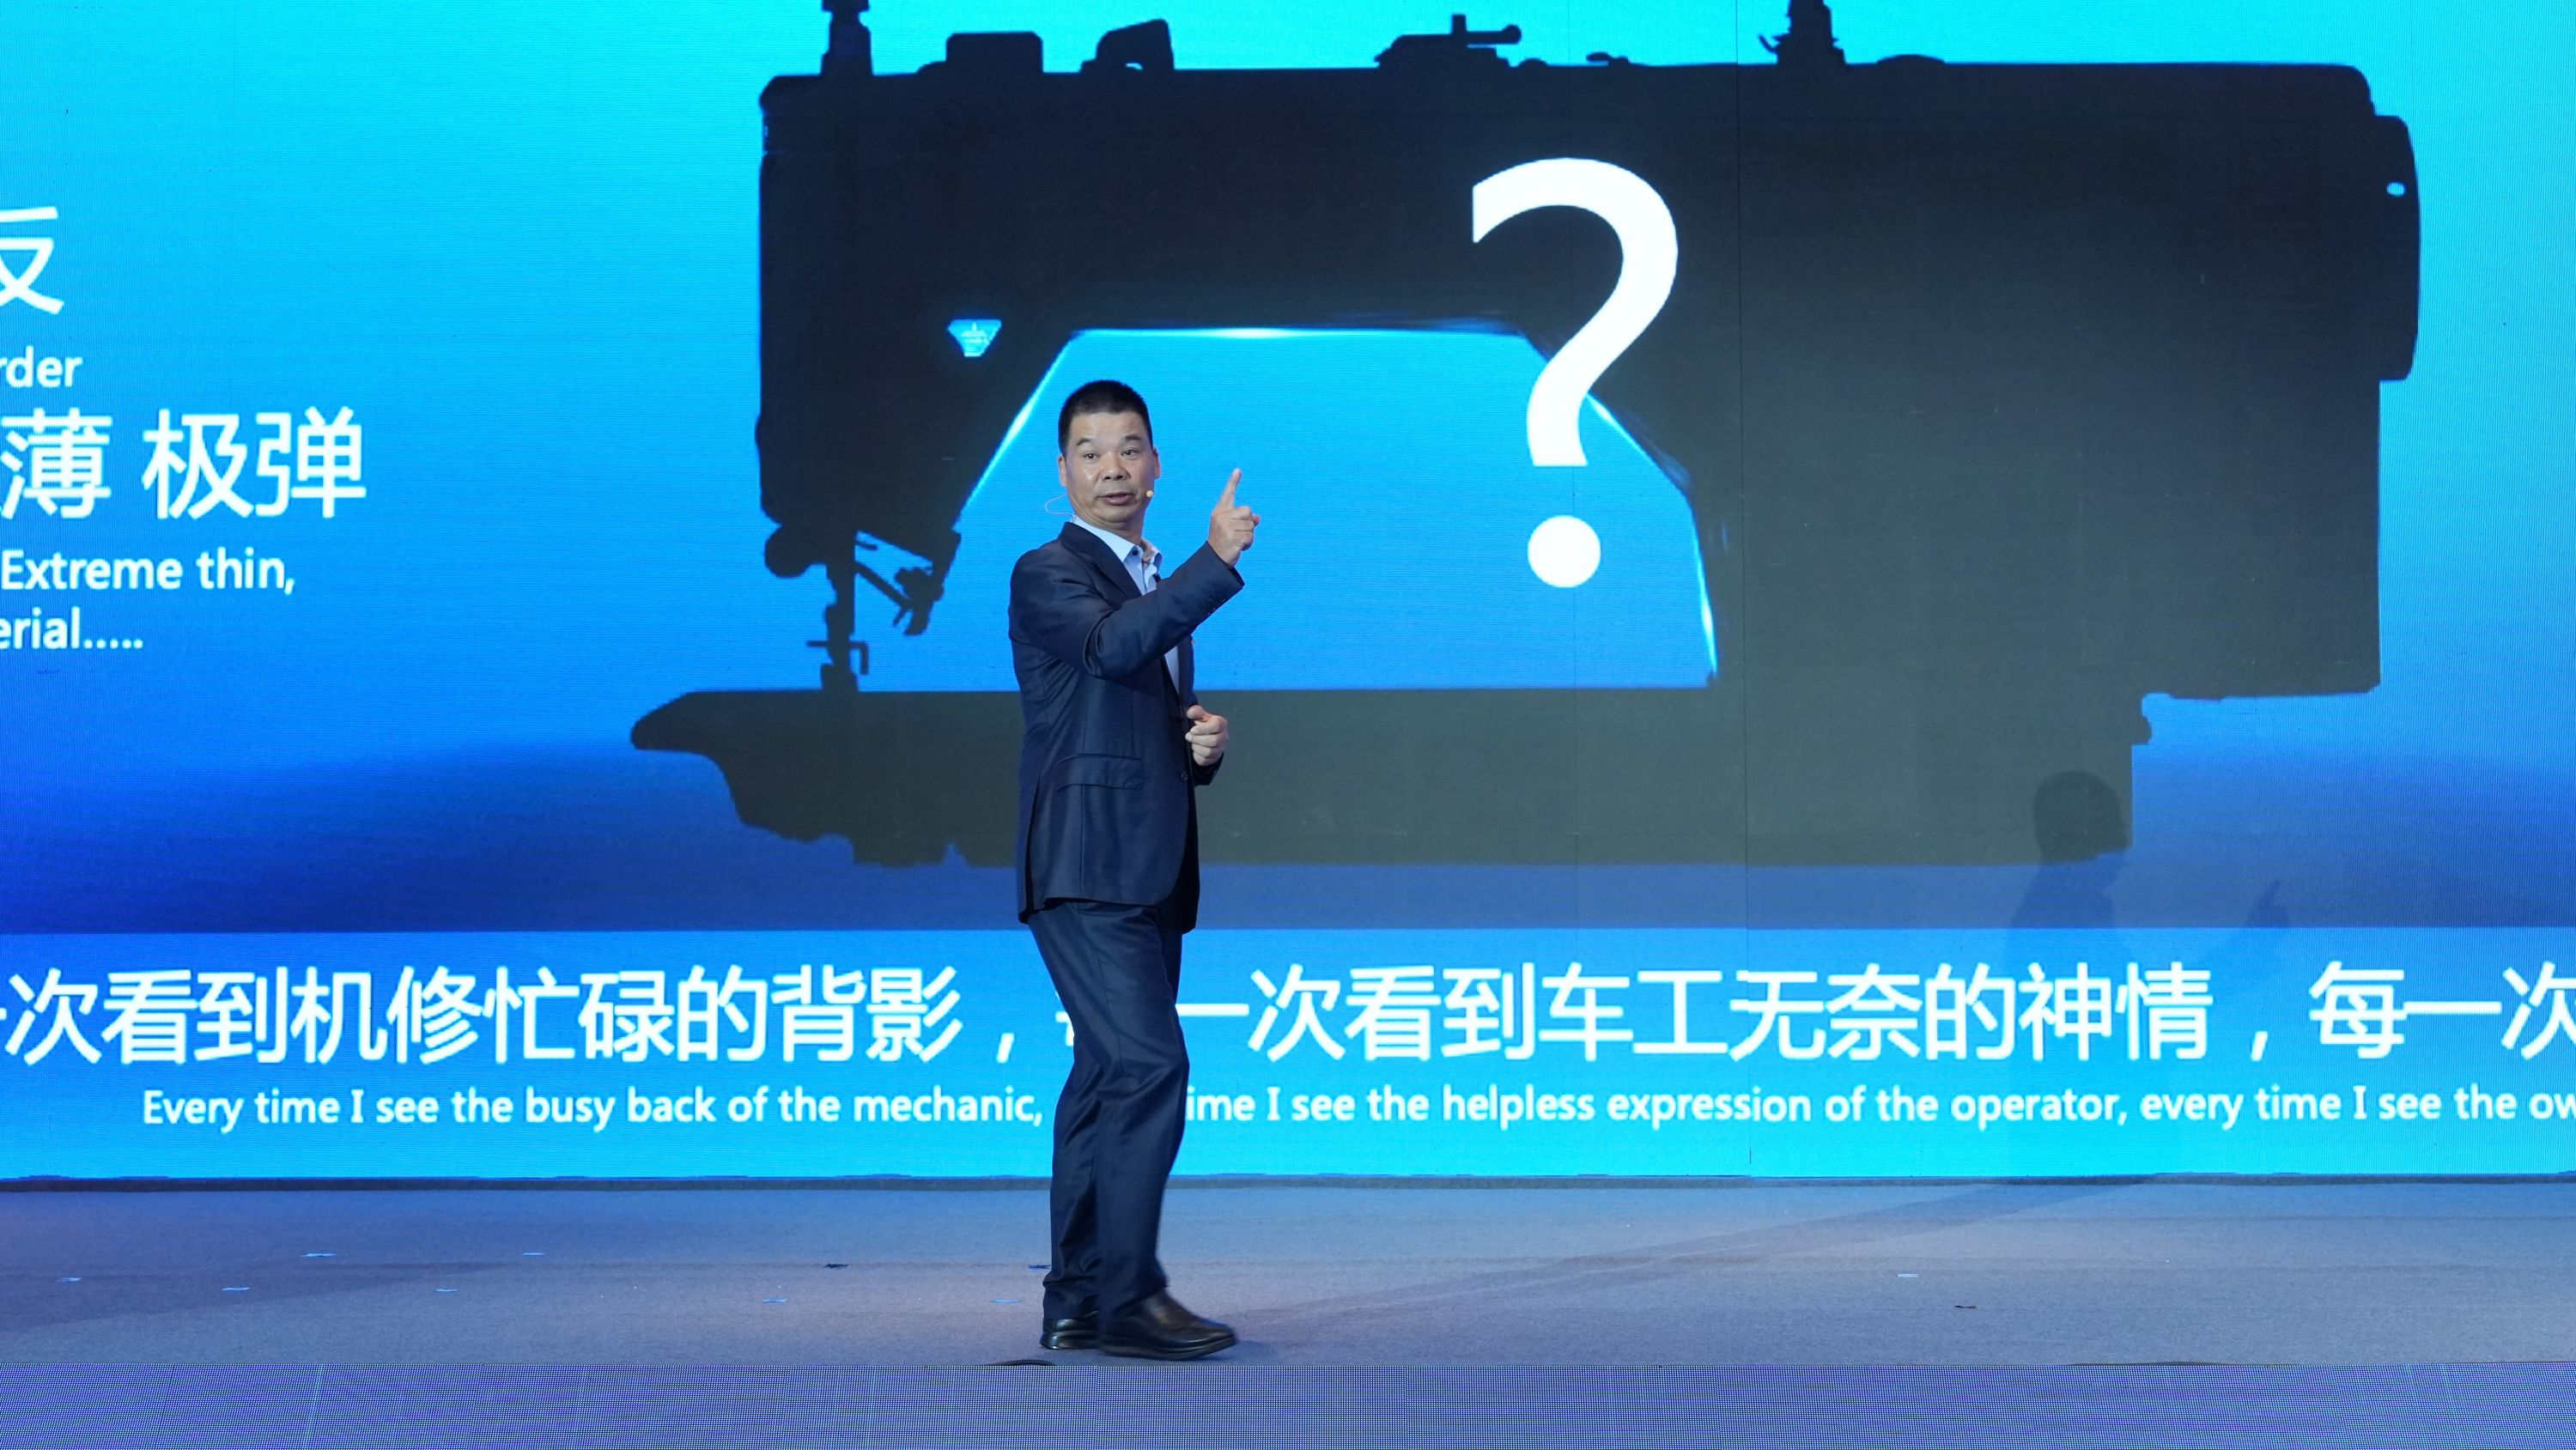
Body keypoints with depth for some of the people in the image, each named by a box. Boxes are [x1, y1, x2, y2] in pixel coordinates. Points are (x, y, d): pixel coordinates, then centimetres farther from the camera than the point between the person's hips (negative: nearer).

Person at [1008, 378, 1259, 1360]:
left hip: (1149, 874, 9)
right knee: (1148, 1065, -17)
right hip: (1085, 867, -8)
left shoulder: (1161, 586, 22)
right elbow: (1114, 644, -24)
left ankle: (1078, 1303, 13)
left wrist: (1203, 745, 7)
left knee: (1111, 1078, 9)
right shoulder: (1047, 576, -3)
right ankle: (1126, 1292, -16)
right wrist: (1218, 559, -26)